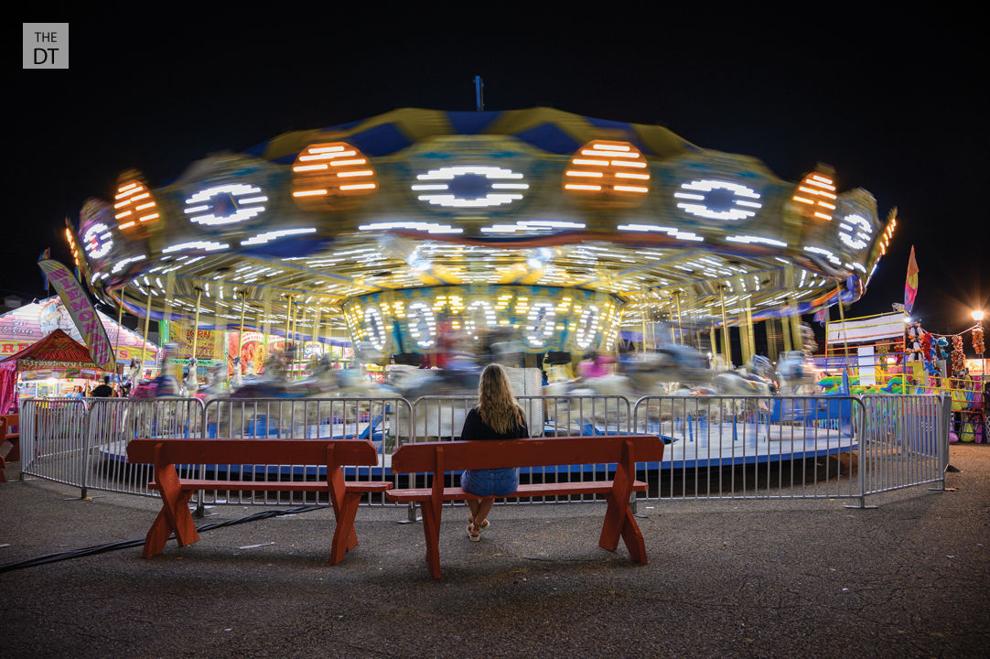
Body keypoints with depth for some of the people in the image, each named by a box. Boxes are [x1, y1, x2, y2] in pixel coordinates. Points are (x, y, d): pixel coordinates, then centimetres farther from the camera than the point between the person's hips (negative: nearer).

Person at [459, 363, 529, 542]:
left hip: (479, 481, -2)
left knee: (464, 477, 35)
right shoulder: (517, 413, -10)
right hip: (509, 481, 2)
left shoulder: (475, 415, -18)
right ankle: (476, 525, 39)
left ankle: (476, 519, 51)